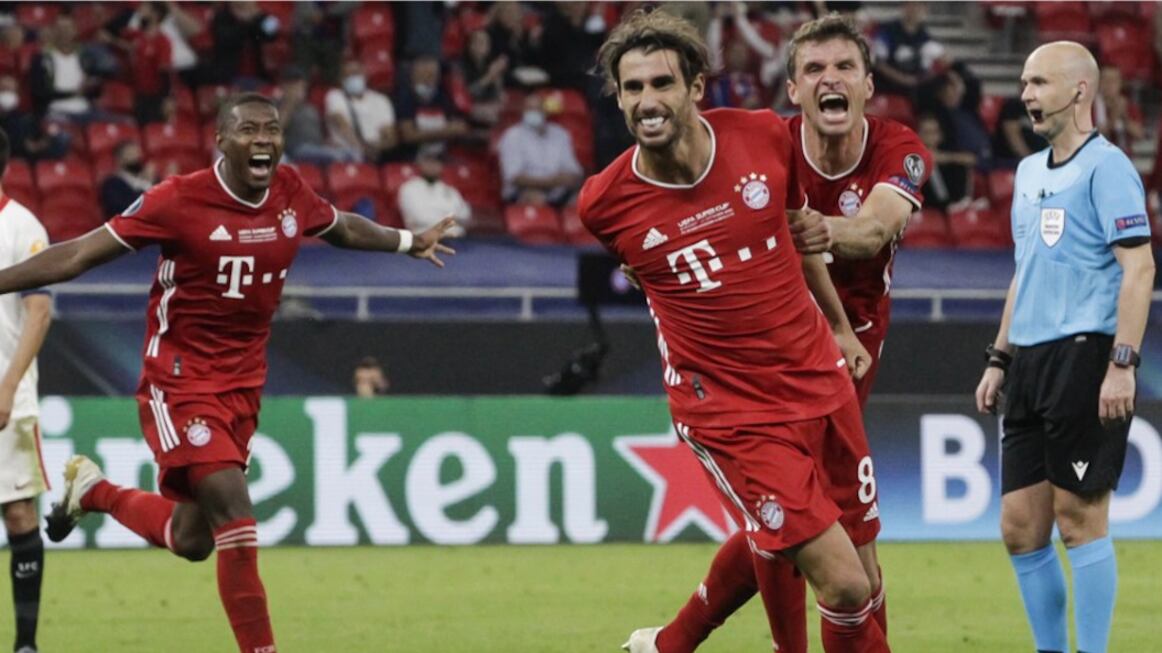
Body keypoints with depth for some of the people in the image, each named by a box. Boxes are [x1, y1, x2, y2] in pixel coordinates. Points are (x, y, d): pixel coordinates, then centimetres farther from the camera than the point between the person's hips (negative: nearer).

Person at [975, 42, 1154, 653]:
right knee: (1020, 527, 6)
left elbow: (1139, 268, -14)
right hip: (1030, 362, 8)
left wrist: (1123, 363, -20)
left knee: (1080, 519, -6)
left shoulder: (1106, 167, -8)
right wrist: (999, 360, 21)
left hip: (1084, 354, -8)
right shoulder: (1029, 171, 18)